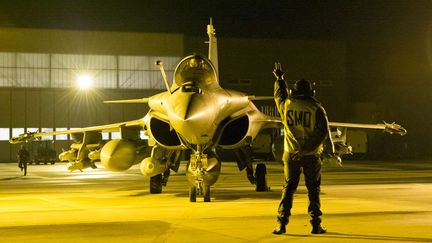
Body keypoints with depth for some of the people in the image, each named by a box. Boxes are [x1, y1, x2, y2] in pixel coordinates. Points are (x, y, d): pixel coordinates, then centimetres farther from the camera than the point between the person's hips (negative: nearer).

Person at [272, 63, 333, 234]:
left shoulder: (286, 105, 2)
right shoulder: (316, 108, -5)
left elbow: (279, 94, 25)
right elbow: (324, 132, -9)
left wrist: (279, 78, 40)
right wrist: (330, 150, -2)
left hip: (291, 154, 2)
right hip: (311, 155, -2)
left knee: (288, 188, 8)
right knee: (313, 189, 6)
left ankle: (281, 223, 3)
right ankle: (316, 224, 6)